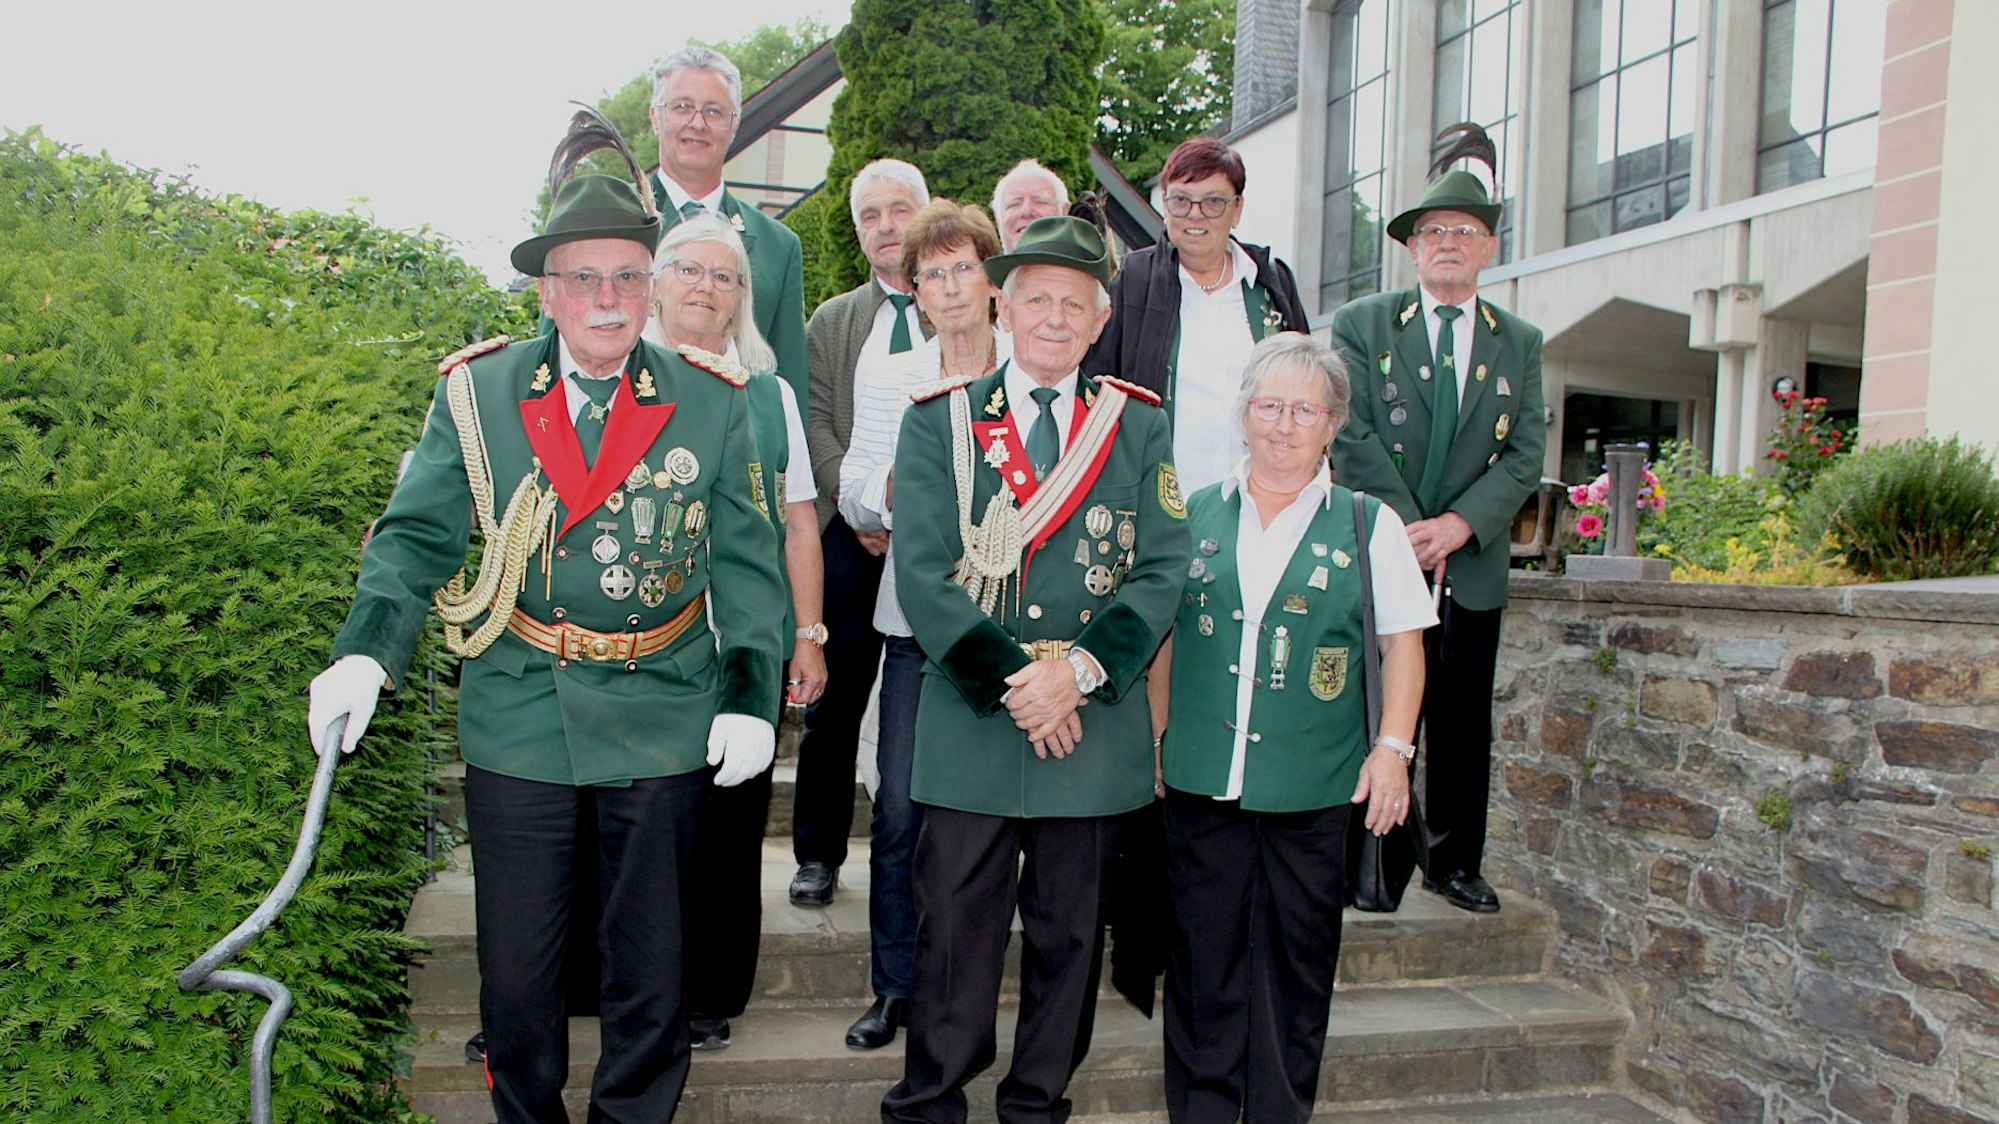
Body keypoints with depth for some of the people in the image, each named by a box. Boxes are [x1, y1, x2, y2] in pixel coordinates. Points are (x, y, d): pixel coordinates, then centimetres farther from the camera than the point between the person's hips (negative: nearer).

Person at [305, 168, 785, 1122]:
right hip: (516, 723, 0)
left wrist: (750, 697, -7)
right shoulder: (475, 393, 0)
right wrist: (364, 650, -16)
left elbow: (746, 563, 1)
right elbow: (417, 536, 0)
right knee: (515, 961, 12)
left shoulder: (710, 406, -1)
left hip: (663, 723, 0)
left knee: (649, 957, 14)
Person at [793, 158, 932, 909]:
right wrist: (856, 504, -9)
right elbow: (815, 421, 7)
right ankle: (818, 854, 18)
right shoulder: (830, 323, 17)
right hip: (850, 533, 2)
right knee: (834, 701, 6)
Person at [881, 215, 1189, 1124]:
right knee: (952, 933, 5)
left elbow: (1164, 571, -1)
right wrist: (1008, 681, -14)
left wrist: (1080, 670, -14)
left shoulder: (1141, 427, 7)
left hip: (1096, 732, 2)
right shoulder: (937, 421, 3)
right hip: (967, 730, -1)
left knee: (1069, 937, 12)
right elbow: (922, 572, -6)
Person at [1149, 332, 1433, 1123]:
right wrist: (1153, 738, 8)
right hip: (1201, 781, 1)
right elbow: (1163, 637, 12)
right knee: (1204, 955, 8)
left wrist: (1393, 747, -4)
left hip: (1312, 787, -1)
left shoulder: (1368, 524, 3)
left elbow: (1402, 641, 4)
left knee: (1298, 958, 8)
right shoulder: (1196, 516, 7)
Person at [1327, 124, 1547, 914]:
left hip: (1473, 566, 3)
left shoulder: (1519, 342, 11)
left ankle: (1455, 863, 23)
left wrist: (1458, 524, -14)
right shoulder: (1361, 324, 3)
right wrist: (1409, 529, -14)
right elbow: (1353, 437, -7)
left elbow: (1525, 454, 2)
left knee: (1464, 724, 10)